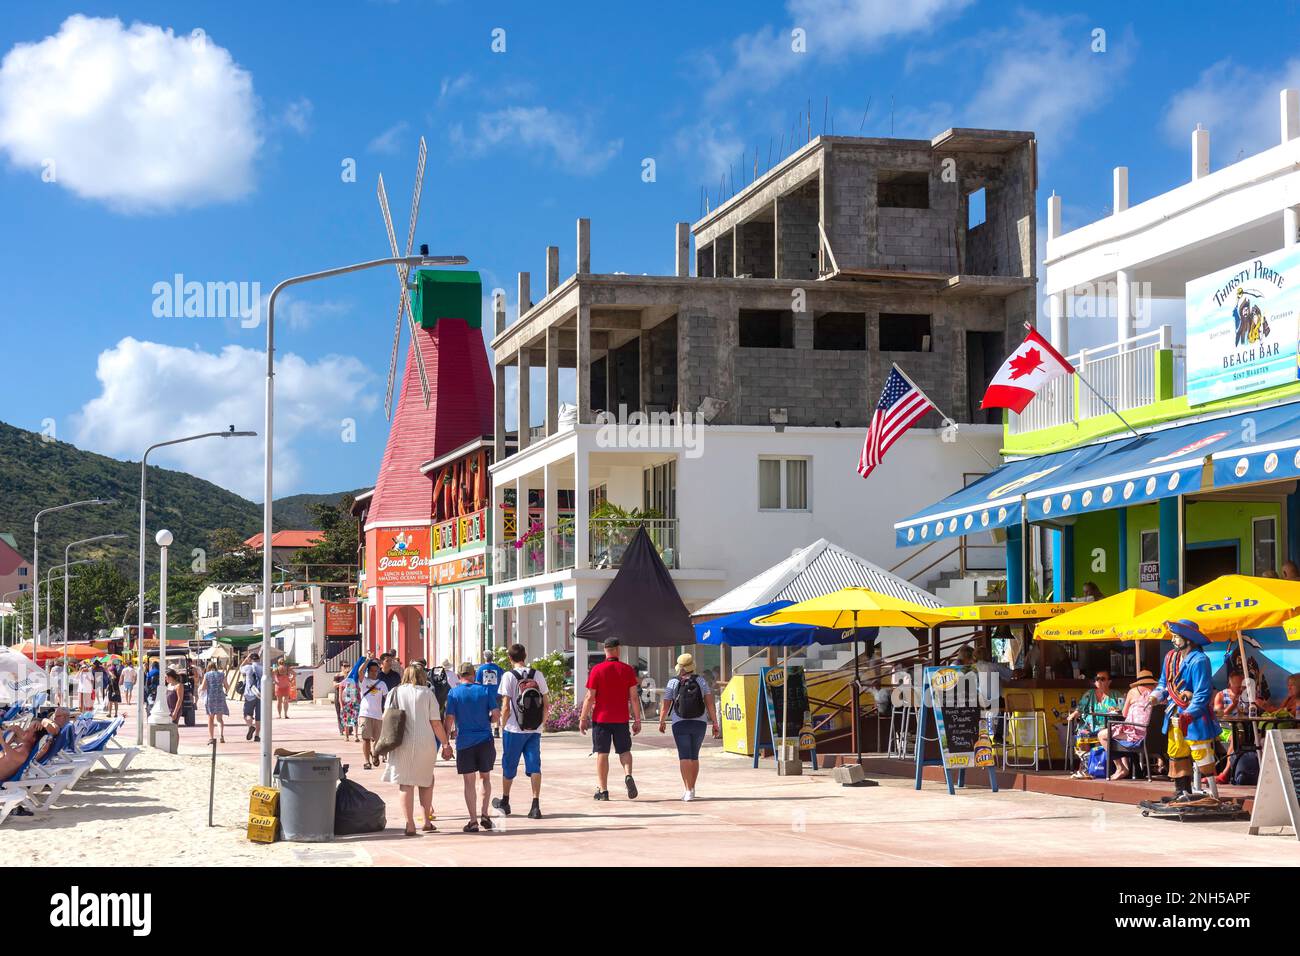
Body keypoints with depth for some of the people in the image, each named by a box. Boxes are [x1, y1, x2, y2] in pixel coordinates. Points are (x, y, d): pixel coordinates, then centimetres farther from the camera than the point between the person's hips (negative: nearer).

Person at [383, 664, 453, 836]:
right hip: (425, 743, 0)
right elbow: (436, 723, -2)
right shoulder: (427, 693, 1)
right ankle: (427, 821, 17)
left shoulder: (395, 693, 6)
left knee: (406, 784, 3)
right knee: (425, 782, 17)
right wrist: (445, 744, 4)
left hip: (402, 744, 0)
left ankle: (410, 825, -3)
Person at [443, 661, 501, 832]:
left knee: (469, 782, 4)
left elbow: (450, 718, -6)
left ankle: (473, 821, 3)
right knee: (485, 777, 16)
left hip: (465, 742, -1)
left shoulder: (454, 693, -2)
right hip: (485, 740, 1)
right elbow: (496, 714, -4)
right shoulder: (485, 690, 1)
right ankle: (485, 815, 7)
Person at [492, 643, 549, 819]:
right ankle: (536, 806, -5)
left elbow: (506, 707, -10)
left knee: (509, 765, 13)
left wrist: (503, 725, 3)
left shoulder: (509, 676, -8)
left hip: (515, 729, -3)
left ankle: (504, 802, 28)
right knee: (534, 766, 3)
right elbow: (545, 703, 5)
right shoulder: (538, 675, 3)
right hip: (534, 730, 3)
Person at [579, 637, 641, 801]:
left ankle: (602, 790, 6)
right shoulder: (627, 670, 0)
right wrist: (637, 720, 5)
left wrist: (583, 718, 1)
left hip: (601, 718, -1)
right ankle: (628, 775, -12)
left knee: (602, 753, 5)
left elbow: (590, 697, -6)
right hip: (621, 719, 1)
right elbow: (634, 697, -1)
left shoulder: (597, 670, -5)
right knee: (624, 750, 15)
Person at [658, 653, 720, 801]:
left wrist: (661, 722, 15)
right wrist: (715, 724, -1)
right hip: (699, 723, 3)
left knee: (684, 757, -6)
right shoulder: (701, 681, 3)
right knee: (694, 756, 16)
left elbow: (665, 706, 0)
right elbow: (710, 704, -3)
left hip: (680, 724, -3)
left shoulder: (673, 683, -2)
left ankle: (688, 790, -17)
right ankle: (691, 789, 25)